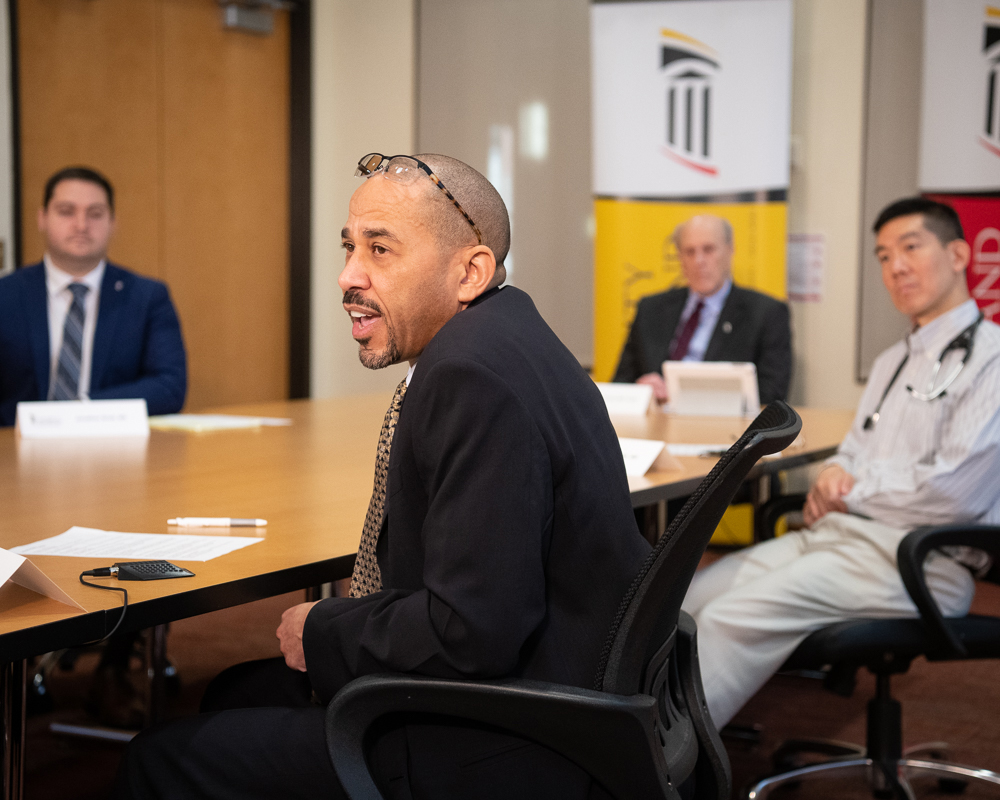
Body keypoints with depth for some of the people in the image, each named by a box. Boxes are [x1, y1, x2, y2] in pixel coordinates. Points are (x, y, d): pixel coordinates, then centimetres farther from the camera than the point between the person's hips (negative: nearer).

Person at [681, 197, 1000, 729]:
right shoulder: (892, 362, 23)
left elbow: (953, 492, -17)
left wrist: (852, 490, -3)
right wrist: (833, 476, 0)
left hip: (914, 560, -9)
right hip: (836, 535, 9)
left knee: (732, 620, -25)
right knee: (685, 599, -6)